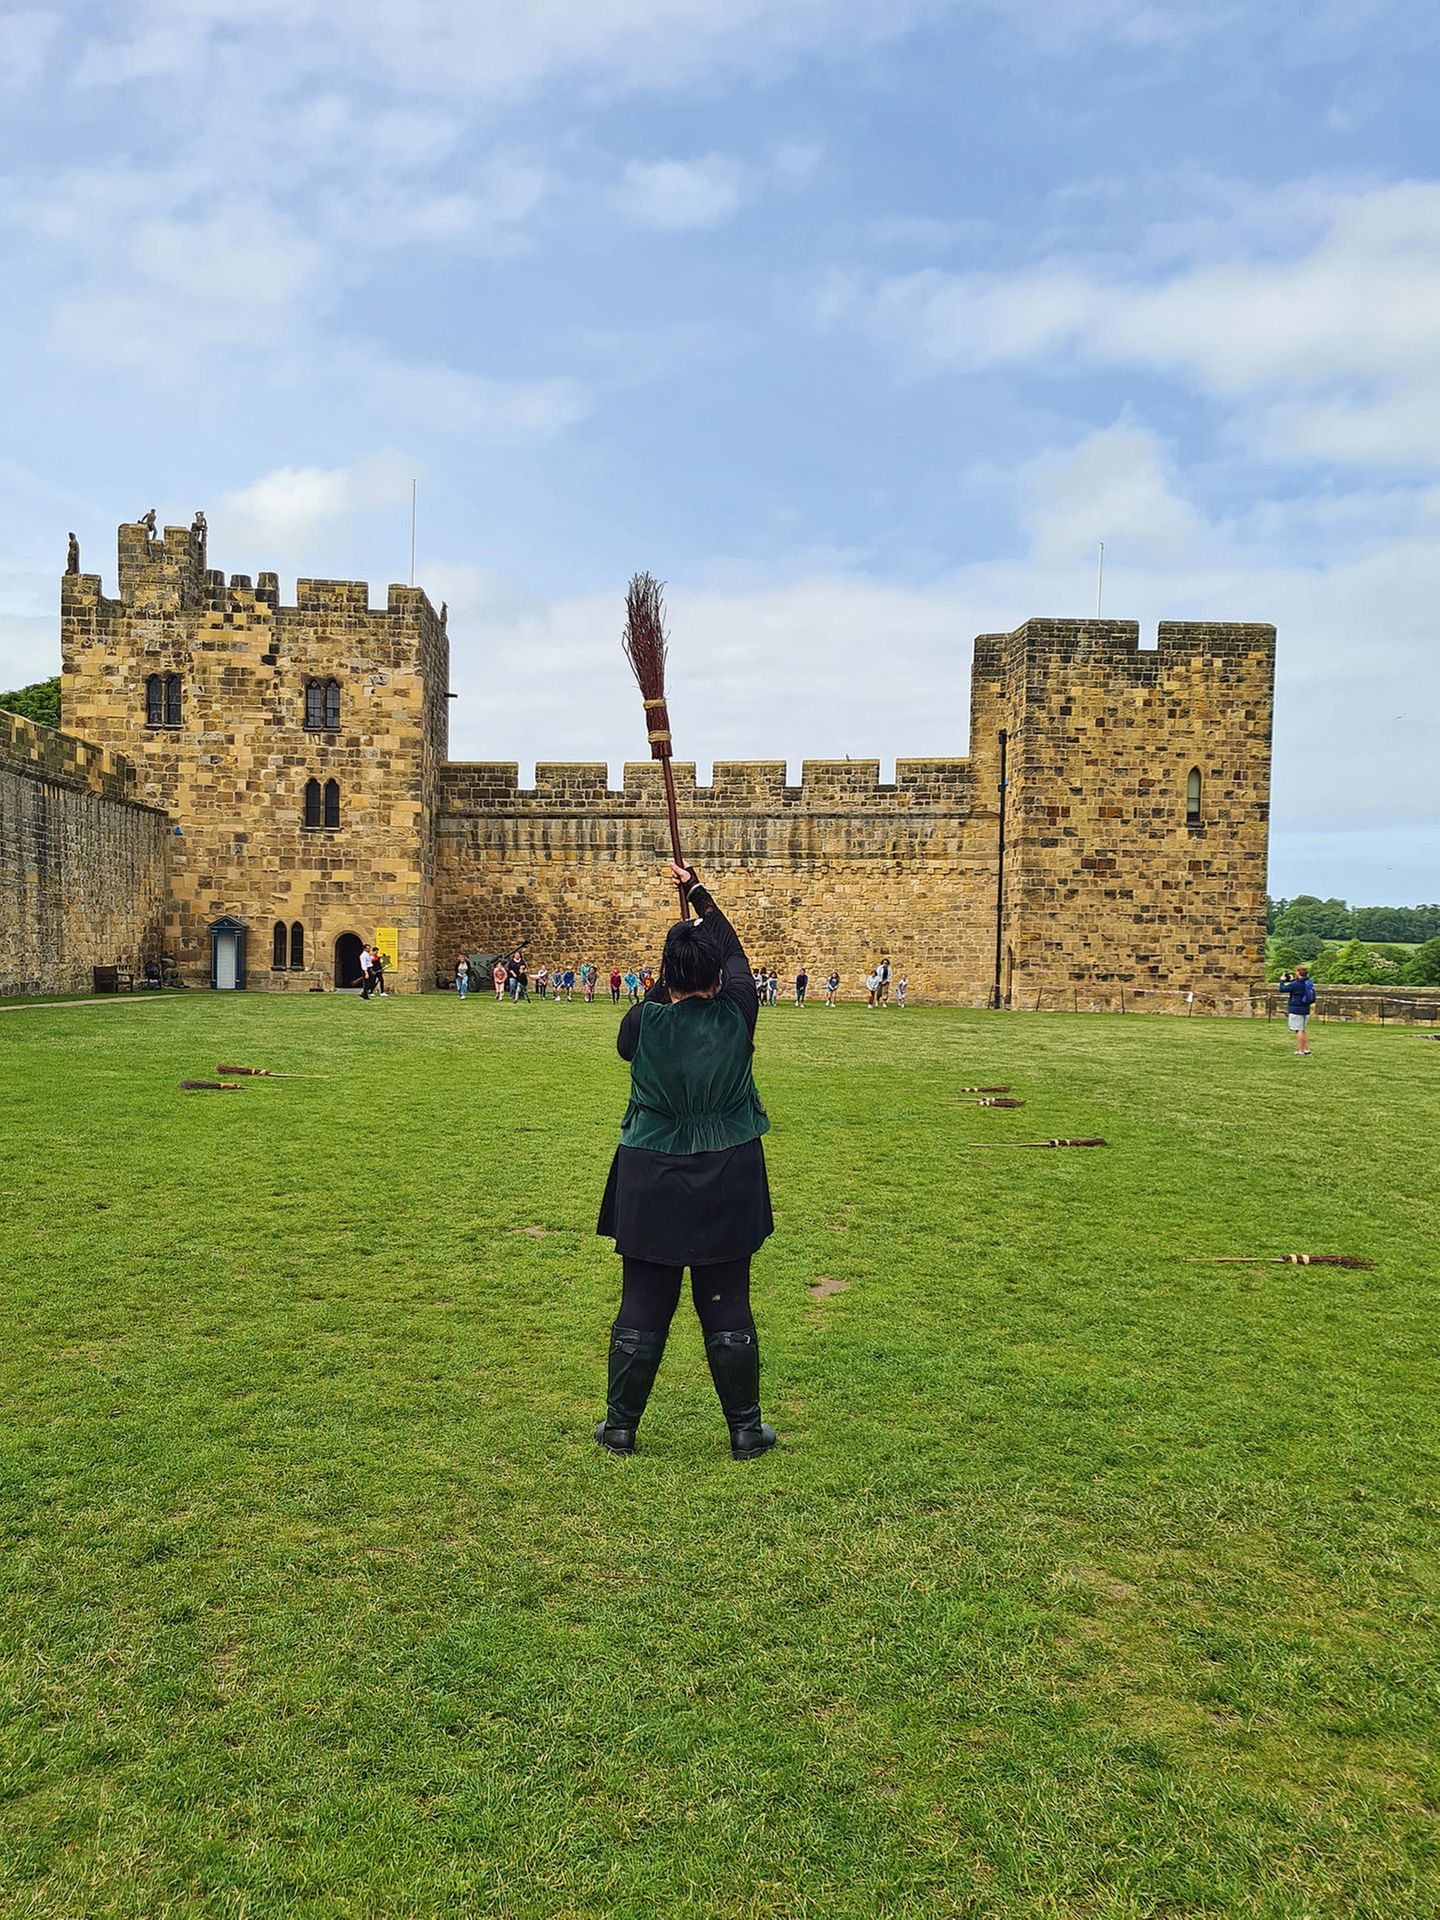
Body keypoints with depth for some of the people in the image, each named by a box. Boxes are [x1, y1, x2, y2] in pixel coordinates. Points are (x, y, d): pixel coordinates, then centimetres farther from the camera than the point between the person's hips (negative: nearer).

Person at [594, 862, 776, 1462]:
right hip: (727, 1182, 0)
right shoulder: (735, 1015, -10)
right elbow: (734, 949, 7)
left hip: (651, 1182, 0)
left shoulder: (644, 1021, -11)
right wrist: (698, 891, 19)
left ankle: (620, 1426, 20)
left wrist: (666, 986, 20)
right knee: (727, 1309, 9)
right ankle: (745, 1430, 19)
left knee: (642, 1307, 9)